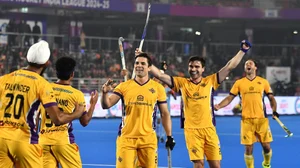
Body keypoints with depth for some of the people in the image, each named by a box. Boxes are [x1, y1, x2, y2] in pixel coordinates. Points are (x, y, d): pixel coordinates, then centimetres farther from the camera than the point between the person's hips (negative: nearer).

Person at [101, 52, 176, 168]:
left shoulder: (158, 88, 4)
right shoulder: (124, 86, 3)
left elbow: (164, 113, 9)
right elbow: (106, 105, -4)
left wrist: (169, 136, 5)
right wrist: (105, 93, -24)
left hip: (148, 138, 0)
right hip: (126, 138, 0)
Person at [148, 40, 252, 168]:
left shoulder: (210, 81, 5)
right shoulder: (181, 83, 4)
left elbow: (229, 67, 5)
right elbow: (160, 75, 0)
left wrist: (242, 51, 2)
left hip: (209, 128, 1)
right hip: (191, 130, -1)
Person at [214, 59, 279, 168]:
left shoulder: (263, 82, 6)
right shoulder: (239, 83, 6)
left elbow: (271, 98, 11)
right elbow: (229, 98, 5)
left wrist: (274, 110, -7)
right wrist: (218, 106, -11)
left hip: (262, 119, 0)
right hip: (246, 120, 0)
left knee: (266, 146, 2)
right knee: (248, 148, -2)